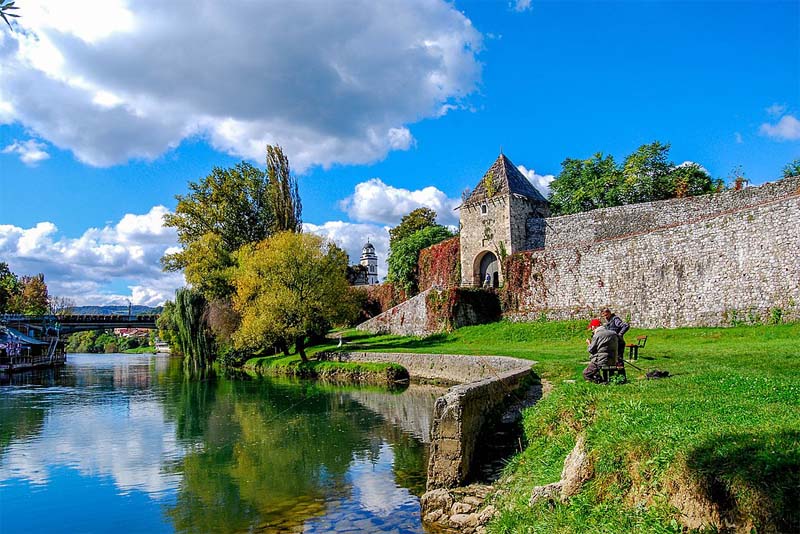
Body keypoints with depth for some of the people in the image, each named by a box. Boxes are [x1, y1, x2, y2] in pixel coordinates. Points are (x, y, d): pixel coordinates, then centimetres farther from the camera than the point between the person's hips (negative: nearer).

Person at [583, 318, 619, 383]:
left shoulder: (597, 335, -12)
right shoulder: (613, 334, 8)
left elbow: (591, 350, -8)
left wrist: (589, 343, 11)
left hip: (600, 362, -7)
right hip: (612, 361, 7)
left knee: (586, 373, 6)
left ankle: (600, 380, -19)